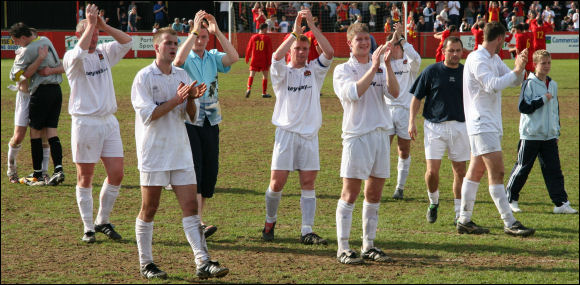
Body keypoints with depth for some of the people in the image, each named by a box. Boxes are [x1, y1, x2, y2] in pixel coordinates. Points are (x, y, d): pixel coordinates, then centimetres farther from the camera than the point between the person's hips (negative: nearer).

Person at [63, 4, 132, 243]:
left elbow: (127, 42, 0)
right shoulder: (72, 58, -6)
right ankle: (88, 228, 9)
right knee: (85, 178, 1)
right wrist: (90, 24, -24)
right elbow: (80, 52, -28)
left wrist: (104, 26, -9)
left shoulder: (105, 52, 11)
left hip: (109, 121, 5)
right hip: (85, 122, -5)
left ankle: (103, 221, 18)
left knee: (116, 174, 2)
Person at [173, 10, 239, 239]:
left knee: (210, 171, 5)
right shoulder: (186, 58, -3)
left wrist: (217, 32, -17)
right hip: (188, 122, -5)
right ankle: (198, 223, -16)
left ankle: (196, 217, 17)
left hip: (211, 123, 5)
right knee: (194, 170, -12)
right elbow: (178, 61, -28)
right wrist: (194, 31, -27)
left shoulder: (213, 57, 8)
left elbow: (234, 57, -11)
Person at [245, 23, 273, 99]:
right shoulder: (267, 38, -5)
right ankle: (264, 93, 11)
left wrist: (247, 58, 19)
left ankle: (249, 89, -20)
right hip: (264, 61, -2)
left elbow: (248, 49, 6)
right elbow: (269, 51, -6)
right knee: (265, 75, 10)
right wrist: (269, 62, -1)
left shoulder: (253, 37, 2)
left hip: (254, 60, 2)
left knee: (251, 75, 4)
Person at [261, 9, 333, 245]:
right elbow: (277, 56, -18)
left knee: (308, 183, 0)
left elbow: (329, 52, -7)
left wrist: (312, 26, -14)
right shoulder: (282, 72, 3)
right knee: (277, 183, -2)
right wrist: (295, 32, -22)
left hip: (310, 135, 2)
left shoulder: (314, 71, 9)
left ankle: (307, 232, 0)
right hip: (286, 133, -2)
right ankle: (270, 222, 20)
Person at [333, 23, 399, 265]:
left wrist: (387, 65, -13)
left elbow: (394, 93, -2)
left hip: (381, 133, 5)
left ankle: (368, 245, 16)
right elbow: (353, 93, -18)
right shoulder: (343, 70, 1)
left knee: (374, 194, 8)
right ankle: (343, 248, -3)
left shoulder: (380, 68, 13)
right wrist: (374, 68, -19)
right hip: (356, 134, -5)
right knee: (350, 193, -6)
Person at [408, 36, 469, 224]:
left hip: (460, 126, 2)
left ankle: (459, 212, 15)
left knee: (460, 170, 4)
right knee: (432, 170, -9)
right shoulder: (431, 71, -1)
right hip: (435, 126, -2)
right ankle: (433, 201, 19)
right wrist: (412, 121, -4)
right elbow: (417, 98, 4)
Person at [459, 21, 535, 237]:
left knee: (476, 172, 11)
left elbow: (514, 81, 16)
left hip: (491, 124, 10)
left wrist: (519, 68, -3)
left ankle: (464, 221, 14)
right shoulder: (476, 59, -13)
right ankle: (510, 223, -15)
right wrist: (516, 71, -25)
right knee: (497, 172, -13)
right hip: (482, 124, -10)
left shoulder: (494, 59, 15)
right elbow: (492, 85, -25)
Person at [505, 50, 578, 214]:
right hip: (530, 135, -5)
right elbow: (523, 107, -15)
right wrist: (543, 100, -16)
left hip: (549, 136, 5)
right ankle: (510, 199, 17)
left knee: (554, 169, -1)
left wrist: (557, 132, 20)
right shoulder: (529, 83, -8)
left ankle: (561, 203, -3)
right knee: (522, 168, 3)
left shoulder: (553, 85, 13)